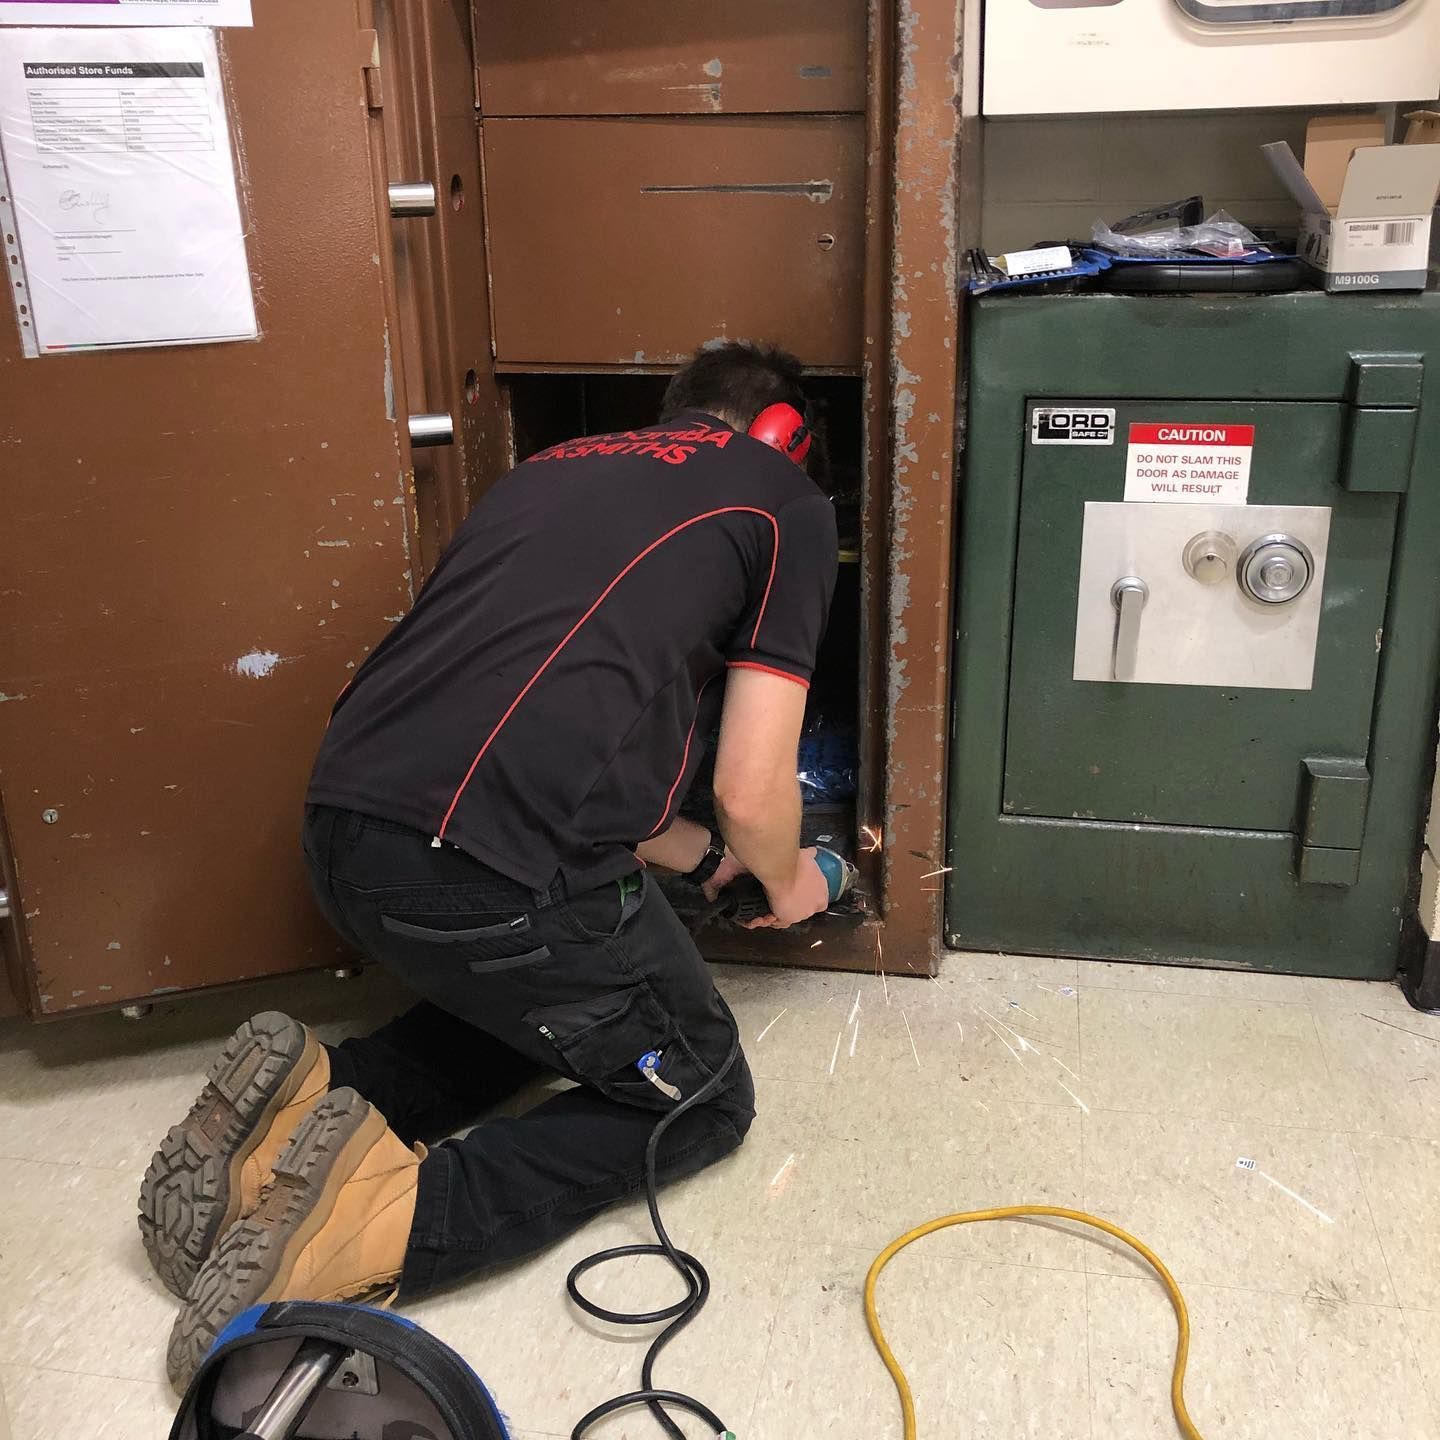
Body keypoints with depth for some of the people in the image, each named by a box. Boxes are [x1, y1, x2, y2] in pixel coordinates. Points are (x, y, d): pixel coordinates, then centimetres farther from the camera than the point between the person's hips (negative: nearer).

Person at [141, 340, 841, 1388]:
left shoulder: (560, 466, 25)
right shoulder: (786, 503, 7)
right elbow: (750, 792, 2)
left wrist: (697, 856, 41)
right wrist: (785, 881, 26)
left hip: (345, 836, 8)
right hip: (500, 877, -7)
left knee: (538, 1005, 34)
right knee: (702, 1101, 17)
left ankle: (310, 1107, 12)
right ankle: (391, 1216, -3)